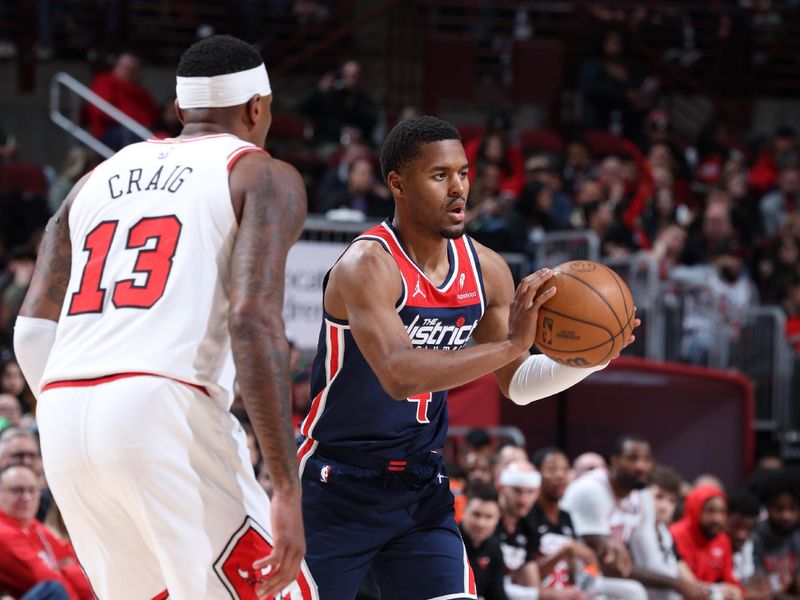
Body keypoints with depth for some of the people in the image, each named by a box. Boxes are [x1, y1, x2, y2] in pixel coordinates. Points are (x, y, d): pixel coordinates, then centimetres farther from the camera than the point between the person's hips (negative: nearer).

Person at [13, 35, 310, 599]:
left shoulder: (96, 181, 25)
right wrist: (288, 490, -12)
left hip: (63, 419, 6)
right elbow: (254, 321, -9)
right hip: (165, 410, -6)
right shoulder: (264, 177, 8)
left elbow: (32, 330, 16)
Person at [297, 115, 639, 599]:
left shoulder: (486, 269, 0)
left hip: (421, 489, 6)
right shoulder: (367, 266, -22)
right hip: (338, 486, -6)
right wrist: (510, 344, -42)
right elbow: (399, 376, -37)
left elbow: (517, 384, 11)